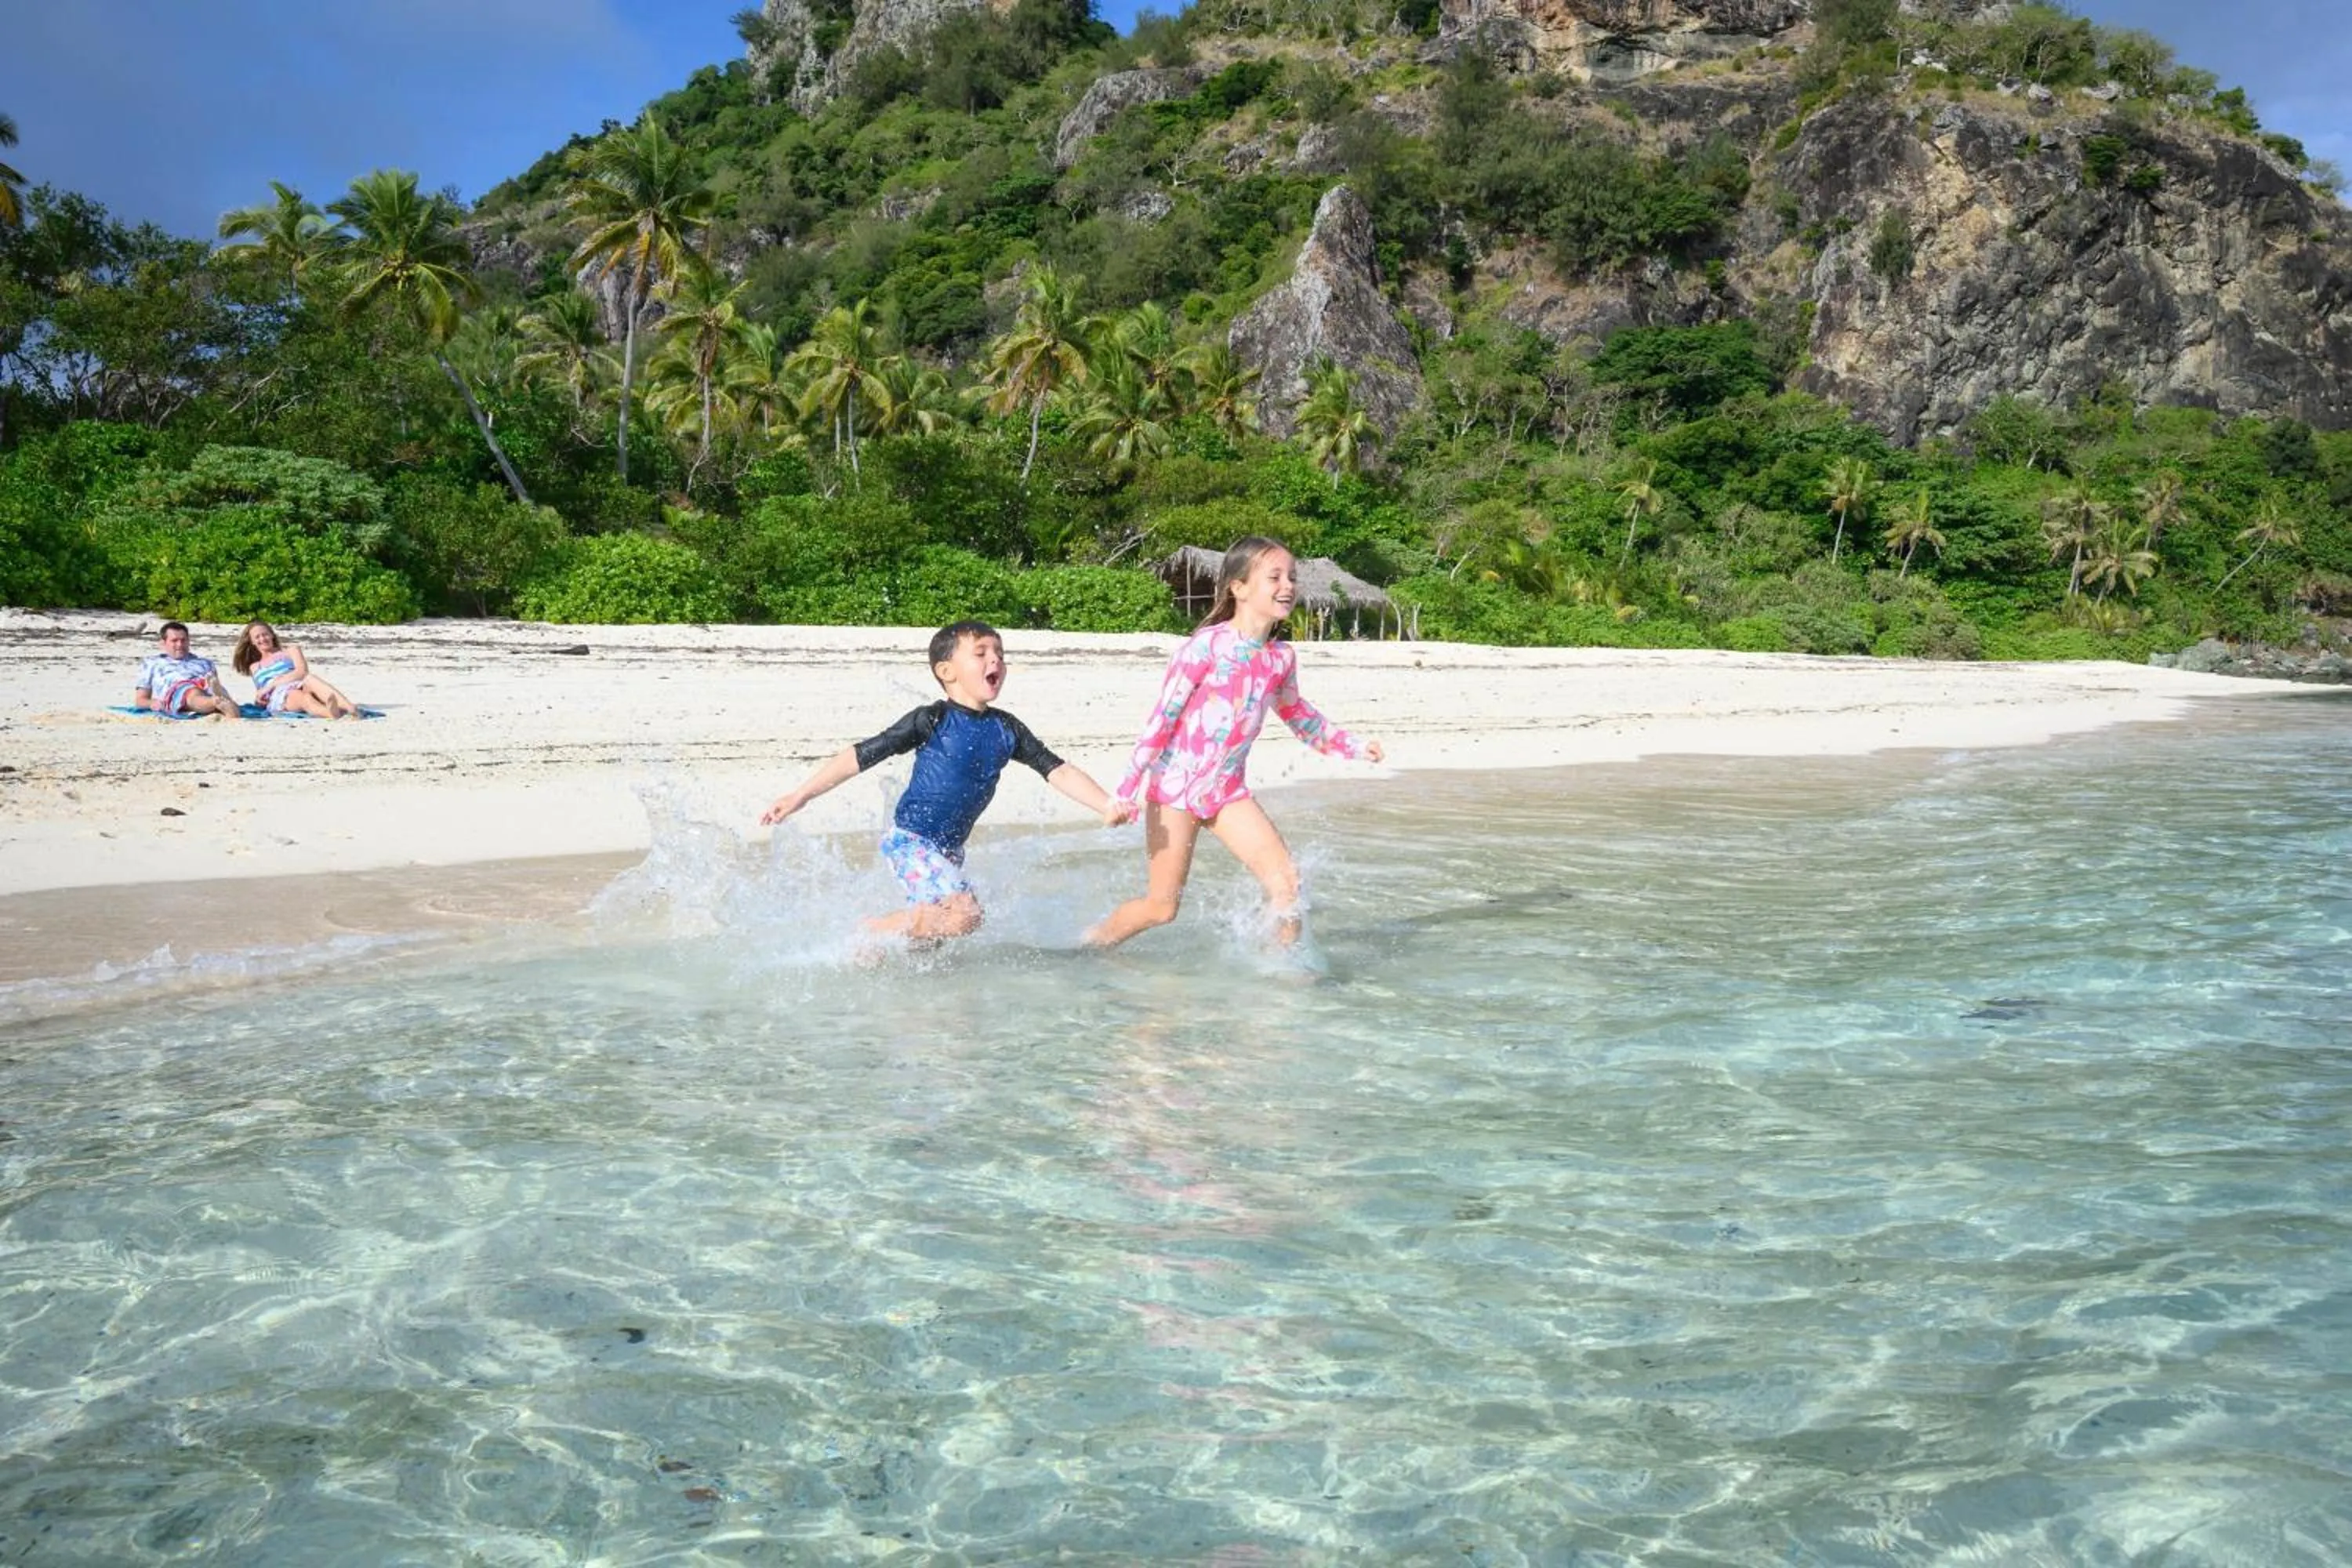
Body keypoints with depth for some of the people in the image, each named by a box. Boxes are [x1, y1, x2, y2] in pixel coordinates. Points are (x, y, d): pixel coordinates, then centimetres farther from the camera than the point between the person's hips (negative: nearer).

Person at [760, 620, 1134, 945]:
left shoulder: (1007, 729, 4)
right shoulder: (933, 721, -12)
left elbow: (1059, 771, 3)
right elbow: (861, 756, -10)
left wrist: (1107, 806, -10)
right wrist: (801, 795, -12)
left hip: (948, 849, 7)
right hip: (909, 840, -7)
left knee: (931, 937, 11)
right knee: (965, 914, -22)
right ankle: (874, 931, -6)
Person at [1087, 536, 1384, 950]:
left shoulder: (1282, 657, 2)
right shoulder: (1208, 645, -17)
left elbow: (1295, 711, 23)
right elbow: (1163, 717, -15)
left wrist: (1351, 746, 21)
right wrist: (1127, 789, -17)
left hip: (1228, 790, 6)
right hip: (1175, 783, -5)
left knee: (1285, 878, -8)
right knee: (1162, 905, 1)